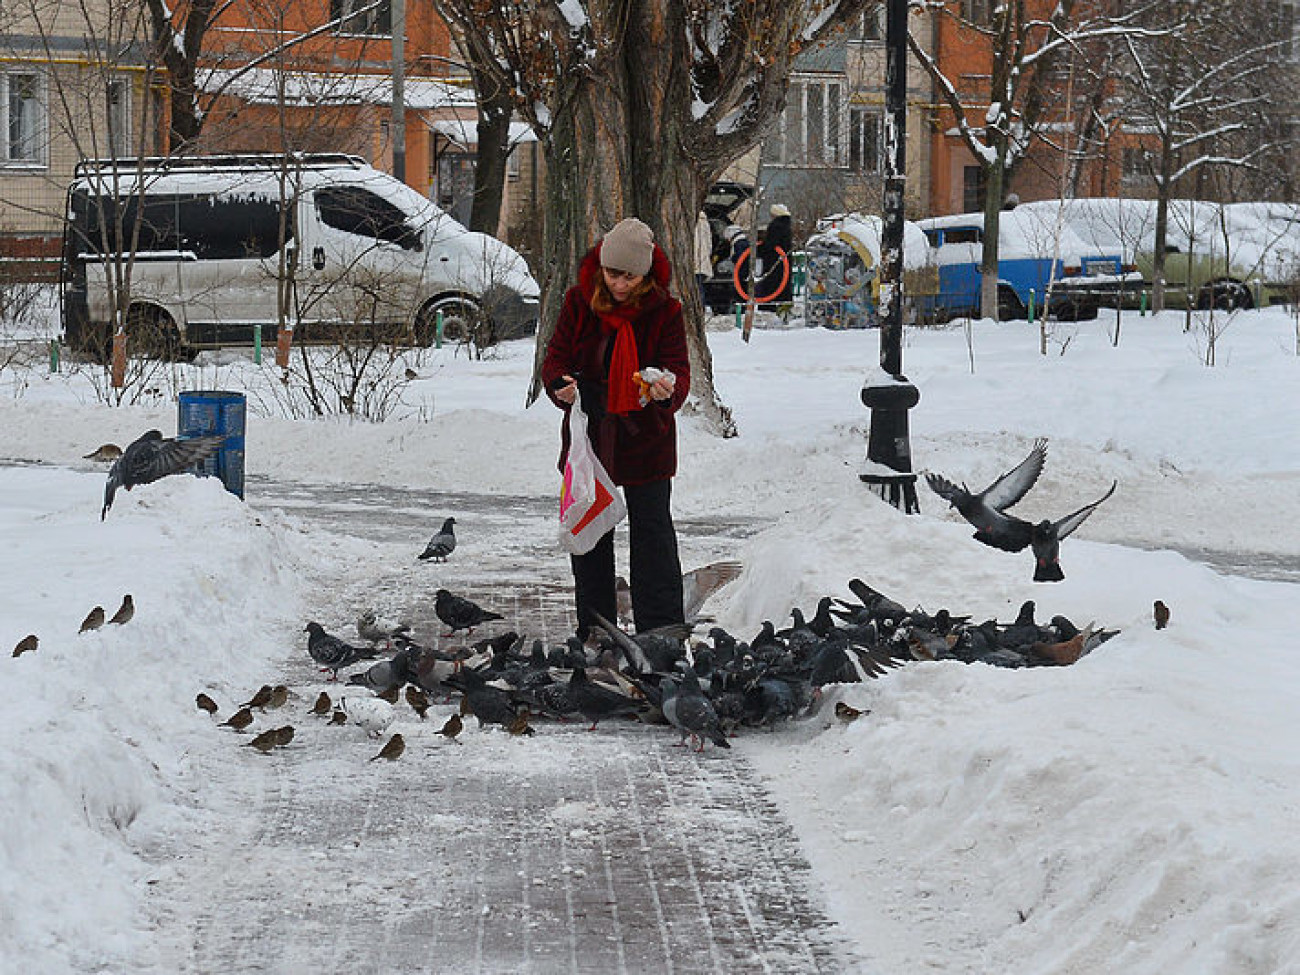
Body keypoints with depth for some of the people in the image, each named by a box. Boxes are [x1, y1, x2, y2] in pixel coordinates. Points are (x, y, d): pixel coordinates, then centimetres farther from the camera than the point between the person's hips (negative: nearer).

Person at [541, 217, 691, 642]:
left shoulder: (665, 311, -10)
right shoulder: (579, 301, -5)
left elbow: (679, 369, -14)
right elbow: (556, 357, -2)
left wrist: (669, 391, -38)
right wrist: (560, 385, -25)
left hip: (646, 438, -3)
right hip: (588, 435, 3)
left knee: (653, 536, 0)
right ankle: (594, 635, 22)